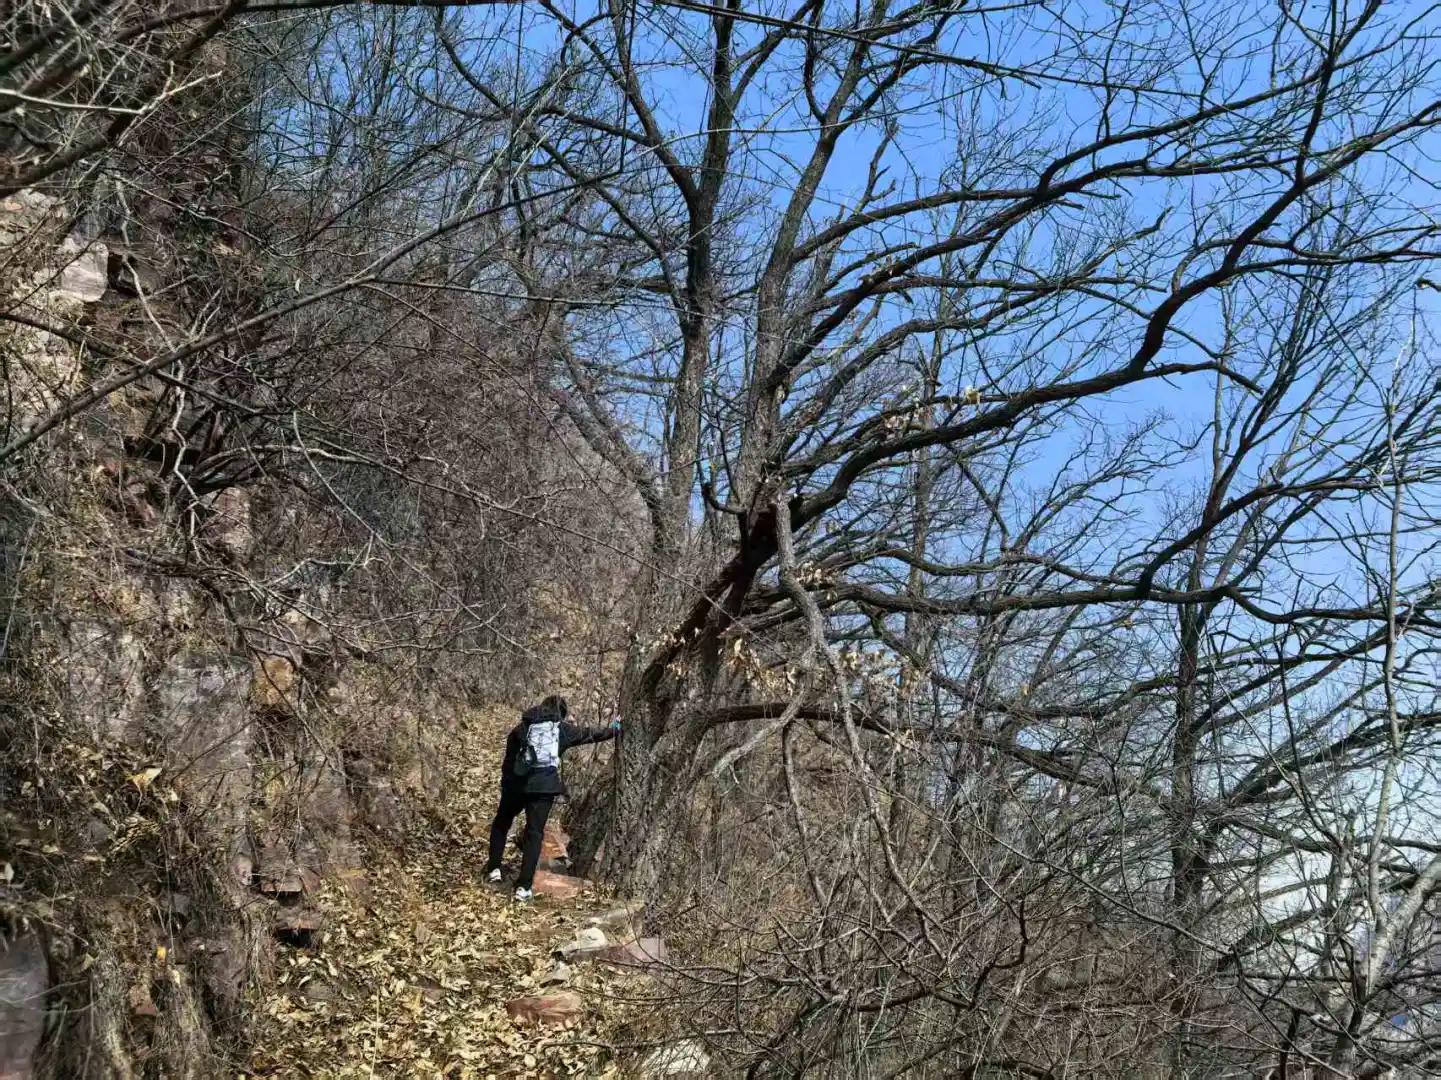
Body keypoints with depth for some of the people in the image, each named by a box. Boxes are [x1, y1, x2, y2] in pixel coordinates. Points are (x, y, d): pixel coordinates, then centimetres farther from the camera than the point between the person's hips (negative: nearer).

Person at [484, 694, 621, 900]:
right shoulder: (563, 728, 8)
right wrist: (612, 729, 37)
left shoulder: (521, 728, 9)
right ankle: (523, 886, -1)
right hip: (544, 787, -1)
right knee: (534, 833, 4)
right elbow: (588, 734, 21)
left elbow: (508, 760, 10)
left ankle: (494, 868, 18)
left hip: (517, 784, 1)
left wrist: (505, 783, 18)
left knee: (501, 823, 23)